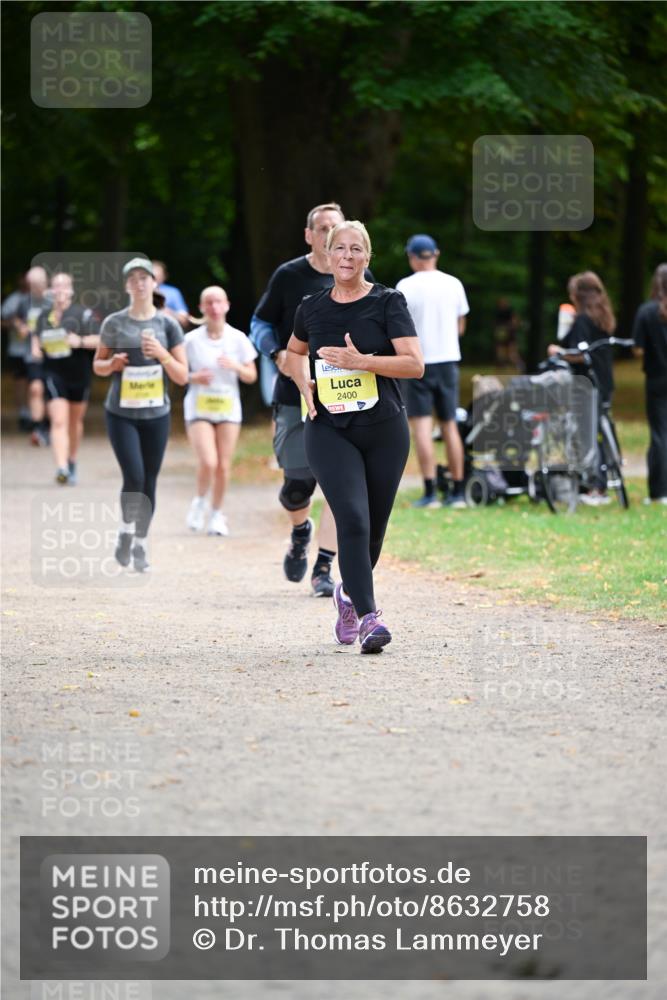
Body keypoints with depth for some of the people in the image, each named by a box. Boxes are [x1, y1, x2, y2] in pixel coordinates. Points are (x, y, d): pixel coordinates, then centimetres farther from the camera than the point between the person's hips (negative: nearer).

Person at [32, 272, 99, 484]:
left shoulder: (82, 314, -7)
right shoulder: (45, 315, 4)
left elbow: (98, 339, -12)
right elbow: (37, 336, 19)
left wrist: (81, 341, -28)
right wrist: (36, 348, -1)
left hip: (79, 374, 0)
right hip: (53, 374, 0)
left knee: (75, 421, 16)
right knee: (59, 421, -14)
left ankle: (72, 463, 37)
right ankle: (61, 468, -23)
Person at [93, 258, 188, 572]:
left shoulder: (167, 325, 1)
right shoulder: (114, 323, 0)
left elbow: (182, 377, 0)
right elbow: (98, 365, 10)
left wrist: (162, 354, -16)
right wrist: (111, 364, -12)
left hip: (156, 414, 2)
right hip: (121, 414, -1)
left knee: (149, 482, 5)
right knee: (134, 477, -15)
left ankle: (140, 544, 20)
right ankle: (126, 531, 9)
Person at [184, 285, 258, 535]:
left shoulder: (238, 339, 2)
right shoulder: (192, 340, -3)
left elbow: (251, 377, 6)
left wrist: (235, 367, -14)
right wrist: (194, 377, -16)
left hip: (228, 408, 2)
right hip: (199, 408, -2)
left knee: (223, 466, 0)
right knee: (208, 463, -17)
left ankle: (217, 514, 20)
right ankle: (200, 502, 11)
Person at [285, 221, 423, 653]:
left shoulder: (387, 302, -2)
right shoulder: (312, 307, 7)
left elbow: (415, 363, -11)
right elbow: (295, 352, 27)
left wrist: (360, 361, -21)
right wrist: (305, 384, 6)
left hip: (384, 429, 0)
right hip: (329, 431, 0)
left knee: (373, 529, 9)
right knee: (352, 520, -17)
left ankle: (350, 593, 37)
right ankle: (368, 617, -19)